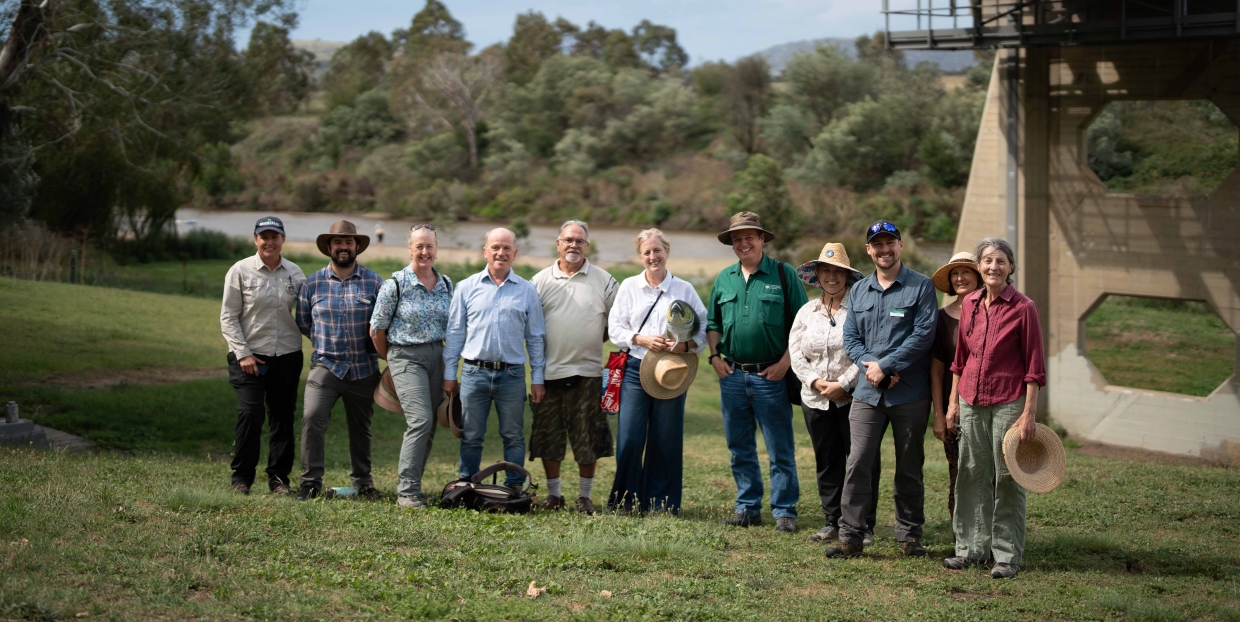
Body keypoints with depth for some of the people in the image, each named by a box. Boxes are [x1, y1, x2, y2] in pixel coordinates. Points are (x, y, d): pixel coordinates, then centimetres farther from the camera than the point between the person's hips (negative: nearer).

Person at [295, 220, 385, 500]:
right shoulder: (313, 282, 3)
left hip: (364, 369, 0)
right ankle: (311, 481, -10)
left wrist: (373, 343, 2)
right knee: (312, 419, -17)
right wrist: (324, 342, 10)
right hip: (325, 365, 0)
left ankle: (363, 481, 24)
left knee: (360, 427, 11)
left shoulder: (373, 281, 1)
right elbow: (303, 322, 13)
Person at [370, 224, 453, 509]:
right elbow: (377, 329, 0)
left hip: (437, 356, 5)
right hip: (407, 357, -5)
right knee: (420, 420, -18)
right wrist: (391, 359, 10)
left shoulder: (447, 284, 9)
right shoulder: (396, 284, -6)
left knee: (428, 426, 5)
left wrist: (450, 369, 14)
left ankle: (410, 484, 16)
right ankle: (407, 492, -16)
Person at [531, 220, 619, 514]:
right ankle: (554, 494, 18)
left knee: (588, 437, 2)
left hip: (588, 370, -1)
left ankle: (585, 496, 13)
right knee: (548, 435, 6)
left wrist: (598, 338, 2)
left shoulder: (603, 280, 5)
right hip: (550, 369, 1)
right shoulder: (541, 280, 6)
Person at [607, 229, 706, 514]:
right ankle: (625, 500, 8)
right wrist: (642, 339, -12)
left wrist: (685, 345, -17)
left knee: (666, 440, 3)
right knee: (628, 439, -4)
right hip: (635, 370, 0)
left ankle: (662, 504, 11)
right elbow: (615, 328, 4)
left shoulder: (684, 289, 6)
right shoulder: (628, 287, 9)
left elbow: (704, 329, 3)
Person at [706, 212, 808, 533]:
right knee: (740, 449, 10)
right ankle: (748, 507, 19)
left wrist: (785, 362, -9)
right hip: (732, 374, 4)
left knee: (780, 450, -2)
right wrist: (715, 356, 6)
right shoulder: (724, 278, 11)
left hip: (771, 375, -4)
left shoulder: (783, 274, -2)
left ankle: (784, 511, 5)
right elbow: (712, 323, 20)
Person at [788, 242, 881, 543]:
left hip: (854, 398, -5)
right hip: (816, 399, 5)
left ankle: (864, 524, 7)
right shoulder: (807, 311, 13)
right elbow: (796, 352, 8)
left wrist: (844, 384, -16)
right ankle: (833, 522, 19)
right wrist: (816, 382, -7)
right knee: (827, 462, 10)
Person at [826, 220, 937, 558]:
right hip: (868, 391, 3)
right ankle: (850, 535, -1)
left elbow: (923, 334, -10)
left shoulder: (921, 286, -1)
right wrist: (870, 367, -9)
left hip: (909, 393, -3)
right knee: (858, 464, -4)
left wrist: (885, 365, -14)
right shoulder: (858, 290, 14)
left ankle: (909, 535, 16)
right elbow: (850, 336, 9)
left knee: (909, 467, 7)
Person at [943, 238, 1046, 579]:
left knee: (1007, 478, 0)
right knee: (972, 474, 9)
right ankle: (971, 547, 19)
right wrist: (953, 401, 13)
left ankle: (1007, 555, 8)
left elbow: (1034, 366, -8)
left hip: (1008, 401, -5)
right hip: (971, 400, 5)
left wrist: (1029, 413, -12)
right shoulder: (970, 304, 7)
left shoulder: (1023, 308, -8)